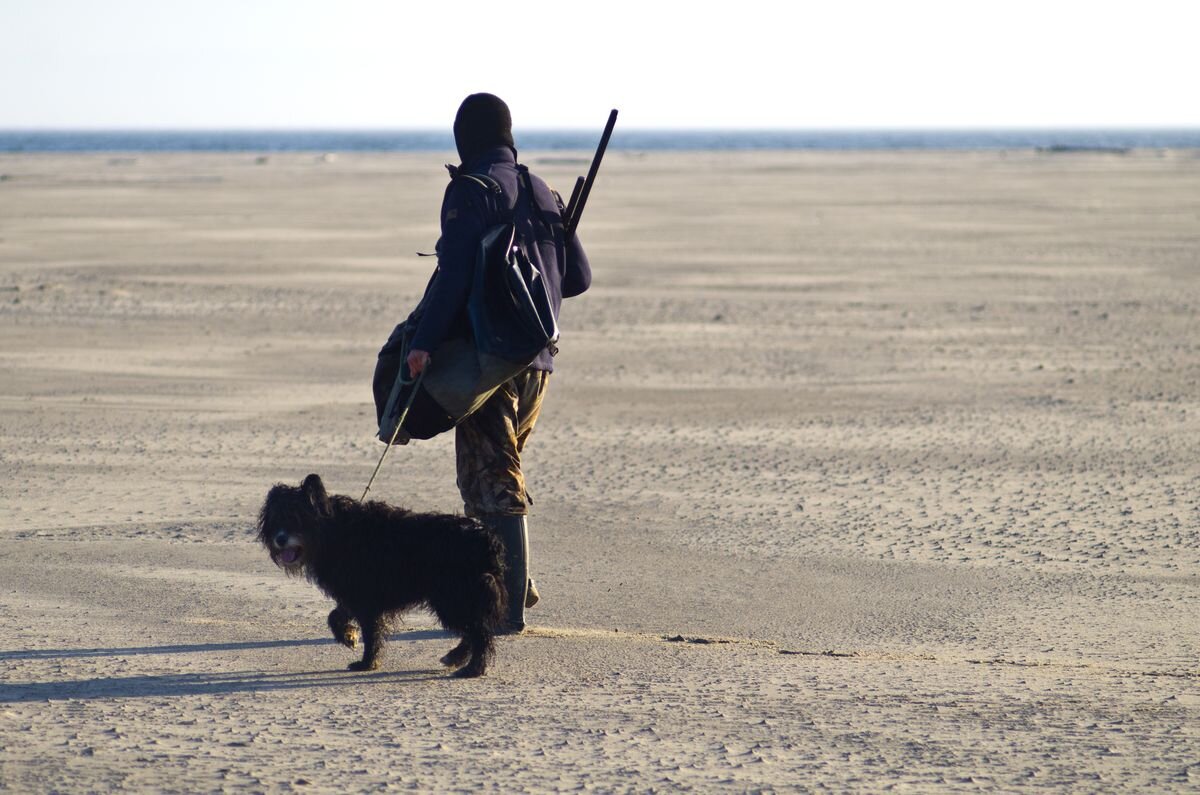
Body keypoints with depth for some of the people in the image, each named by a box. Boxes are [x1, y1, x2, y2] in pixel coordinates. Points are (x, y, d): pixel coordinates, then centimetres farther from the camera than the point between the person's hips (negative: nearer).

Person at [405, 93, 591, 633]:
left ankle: (511, 605, -8)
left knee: (491, 479, -5)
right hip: (537, 360, 8)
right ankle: (512, 584, 21)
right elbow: (578, 278, 17)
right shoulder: (543, 193, 14)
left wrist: (424, 342, -21)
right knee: (501, 468, 21)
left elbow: (454, 271, -19)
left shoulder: (471, 190, -9)